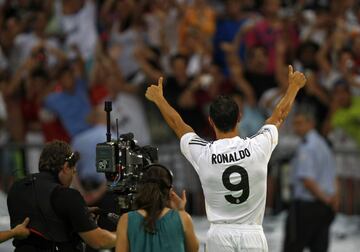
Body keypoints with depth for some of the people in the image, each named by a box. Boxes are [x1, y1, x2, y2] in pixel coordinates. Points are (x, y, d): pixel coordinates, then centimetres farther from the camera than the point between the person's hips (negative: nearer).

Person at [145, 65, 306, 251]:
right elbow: (280, 115, 12)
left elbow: (177, 123, 12)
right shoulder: (257, 147, -8)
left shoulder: (202, 153, -7)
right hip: (252, 235, 0)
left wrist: (158, 99, 30)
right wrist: (294, 86, 29)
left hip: (220, 235, 0)